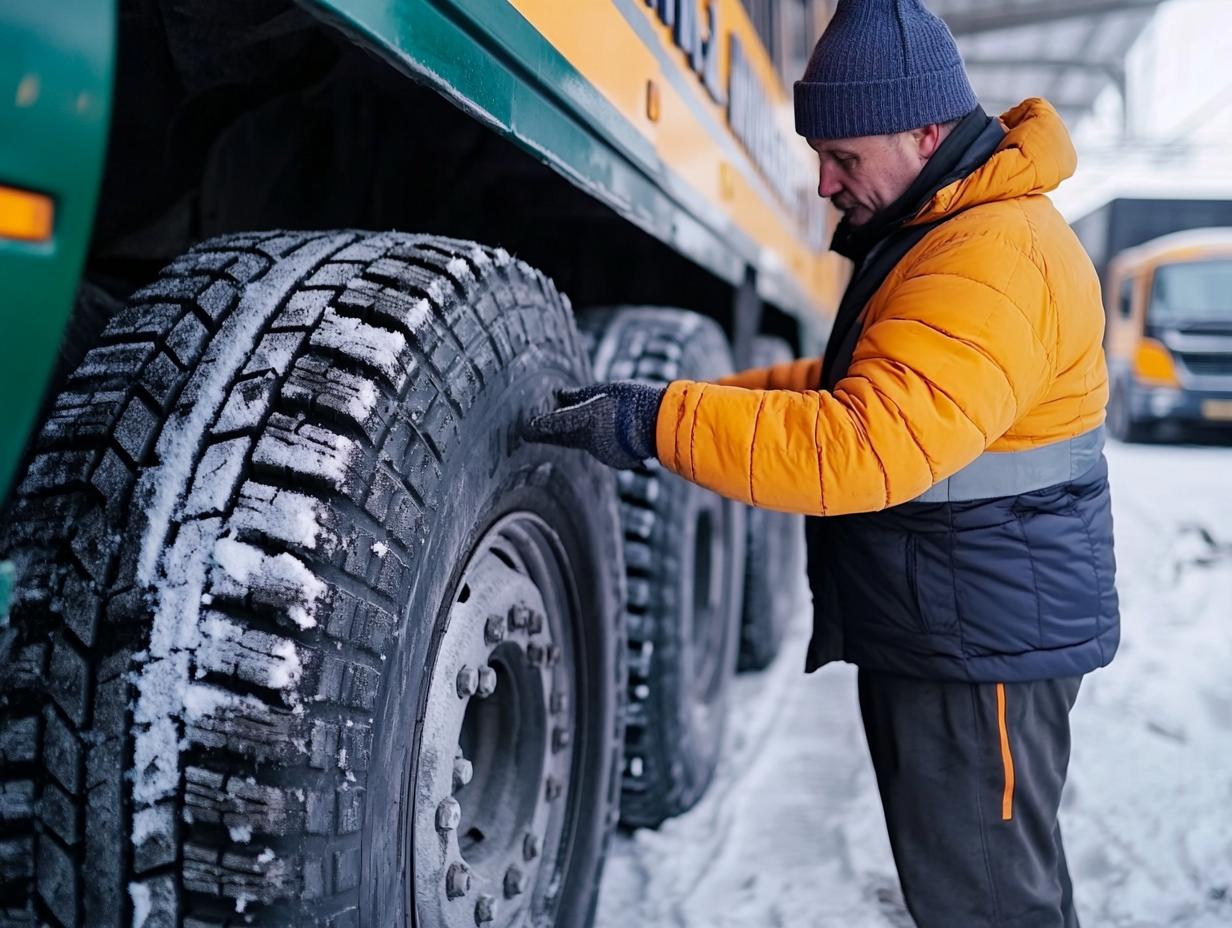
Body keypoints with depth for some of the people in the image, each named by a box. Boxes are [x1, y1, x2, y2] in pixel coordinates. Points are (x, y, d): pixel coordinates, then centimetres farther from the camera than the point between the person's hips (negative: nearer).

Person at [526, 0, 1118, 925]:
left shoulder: (994, 262, -25)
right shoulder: (938, 230, 11)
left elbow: (861, 449, -35)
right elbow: (851, 381, 15)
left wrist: (657, 423, -30)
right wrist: (697, 399, 2)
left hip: (983, 641, -10)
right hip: (937, 629, 10)